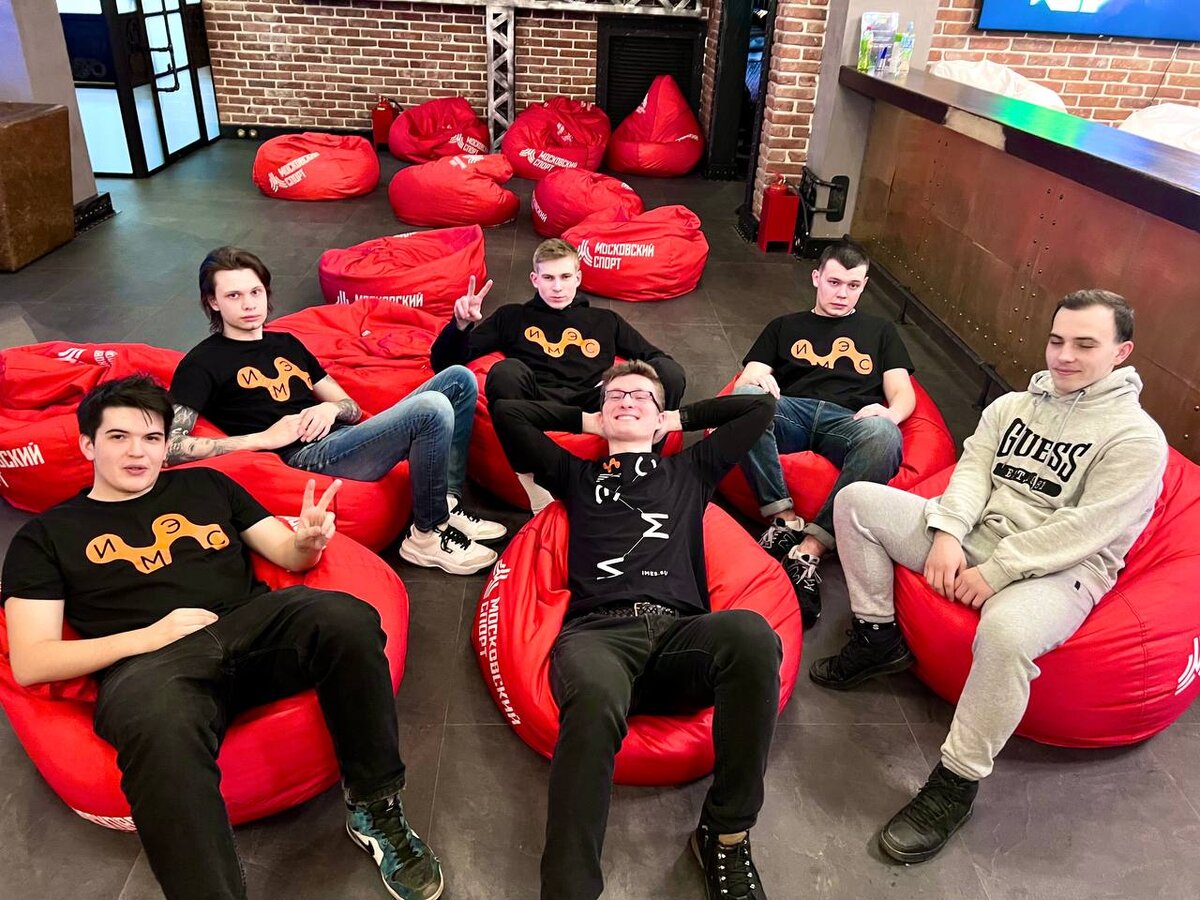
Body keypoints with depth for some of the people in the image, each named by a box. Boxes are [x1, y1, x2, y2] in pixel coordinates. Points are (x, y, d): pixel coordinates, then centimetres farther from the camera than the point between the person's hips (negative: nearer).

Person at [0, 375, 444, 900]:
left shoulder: (205, 485, 24)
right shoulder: (46, 536, 17)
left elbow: (287, 555, 20)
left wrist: (307, 542, -7)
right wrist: (148, 636, -8)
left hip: (254, 622, 3)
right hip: (148, 663, -2)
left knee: (345, 618, -32)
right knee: (162, 728, -41)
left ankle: (375, 810, -14)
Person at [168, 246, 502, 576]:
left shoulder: (286, 343, 25)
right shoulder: (202, 364, 4)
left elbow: (352, 409, 25)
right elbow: (170, 447, -11)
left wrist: (331, 408, -1)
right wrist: (263, 438, -13)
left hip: (345, 438, 8)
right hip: (306, 458, -8)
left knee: (458, 379, -2)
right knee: (432, 409, -28)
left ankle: (449, 504, -1)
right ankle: (428, 535, -11)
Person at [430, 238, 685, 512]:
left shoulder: (606, 320, 30)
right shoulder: (512, 317, 26)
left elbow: (656, 359, 23)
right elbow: (444, 364, 22)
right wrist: (461, 324, -1)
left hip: (594, 413, 1)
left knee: (669, 370, -22)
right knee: (507, 371, -34)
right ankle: (538, 493, -34)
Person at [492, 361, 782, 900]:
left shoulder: (689, 471, 32)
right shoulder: (577, 475, 31)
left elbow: (760, 407, 36)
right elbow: (507, 412, 30)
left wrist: (679, 419, 40)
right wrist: (584, 420, 37)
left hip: (680, 629, 1)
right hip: (597, 630, -1)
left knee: (750, 632, -36)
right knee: (595, 698, -40)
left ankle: (725, 834, -18)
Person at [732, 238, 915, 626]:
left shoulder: (880, 330, 31)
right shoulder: (784, 326, 30)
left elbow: (904, 394, 18)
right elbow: (745, 380, 17)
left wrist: (889, 412, -8)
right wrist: (755, 381, -10)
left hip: (850, 421, 0)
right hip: (790, 412, 1)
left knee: (883, 434, -38)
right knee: (745, 398, -35)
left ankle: (810, 549, -40)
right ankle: (785, 518, -34)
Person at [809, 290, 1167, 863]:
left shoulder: (1137, 438, -6)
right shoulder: (1013, 405, 13)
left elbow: (1086, 527, -16)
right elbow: (972, 469, 4)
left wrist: (995, 572, -20)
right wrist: (947, 534, -14)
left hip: (1059, 570, -6)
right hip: (975, 536, 6)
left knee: (1005, 629, -41)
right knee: (858, 500, -7)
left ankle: (957, 783, -20)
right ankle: (878, 640, 4)